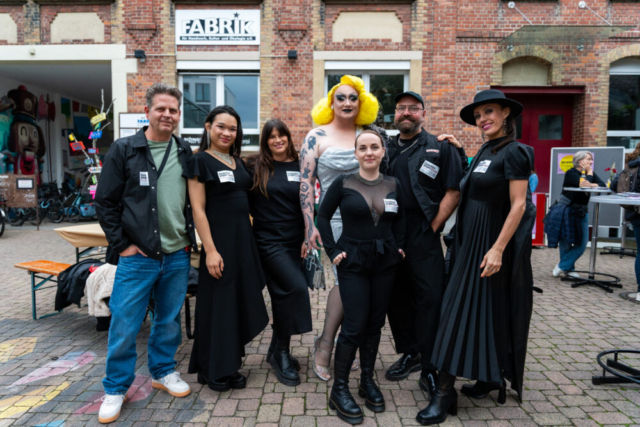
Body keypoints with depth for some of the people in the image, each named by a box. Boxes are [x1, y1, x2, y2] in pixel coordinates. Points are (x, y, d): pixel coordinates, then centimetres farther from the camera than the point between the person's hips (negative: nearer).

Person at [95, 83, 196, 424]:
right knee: (124, 326, 3)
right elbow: (105, 202, -2)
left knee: (169, 321, 15)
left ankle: (163, 371, 36)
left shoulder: (185, 153, 7)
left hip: (178, 256, 3)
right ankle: (116, 389, 23)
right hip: (137, 256, -3)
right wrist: (121, 244, -7)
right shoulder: (124, 150, -3)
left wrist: (189, 237, 7)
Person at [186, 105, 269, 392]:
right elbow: (198, 209, -13)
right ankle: (211, 369, 19)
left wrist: (249, 239, 10)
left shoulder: (238, 162, 13)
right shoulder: (201, 161, -8)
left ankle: (229, 365, 27)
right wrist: (210, 250, -19)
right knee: (217, 303, 2)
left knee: (239, 301, 12)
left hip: (243, 237, 8)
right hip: (219, 239, -7)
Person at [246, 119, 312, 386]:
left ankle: (278, 350, 30)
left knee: (283, 294, 11)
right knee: (296, 288, -18)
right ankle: (281, 351, 1)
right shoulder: (255, 167, 0)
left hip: (294, 241, 4)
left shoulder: (299, 168, 8)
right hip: (269, 241, -4)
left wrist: (307, 238, 5)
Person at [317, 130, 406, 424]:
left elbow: (400, 218, 18)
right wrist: (333, 251, -6)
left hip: (385, 262, 4)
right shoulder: (343, 183, -6)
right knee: (354, 325, -6)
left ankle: (367, 381, 28)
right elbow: (323, 217, -1)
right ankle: (339, 390, 10)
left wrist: (399, 246, 7)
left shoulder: (393, 185, 4)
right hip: (353, 262, -4)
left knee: (375, 323, 11)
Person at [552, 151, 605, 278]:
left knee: (582, 243, -2)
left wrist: (591, 185, -22)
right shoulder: (571, 173, -9)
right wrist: (589, 172, -9)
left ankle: (562, 266, 5)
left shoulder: (590, 174, 10)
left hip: (582, 212, 7)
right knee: (566, 242, 0)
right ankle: (568, 269, 13)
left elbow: (604, 186, -3)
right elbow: (583, 183, -26)